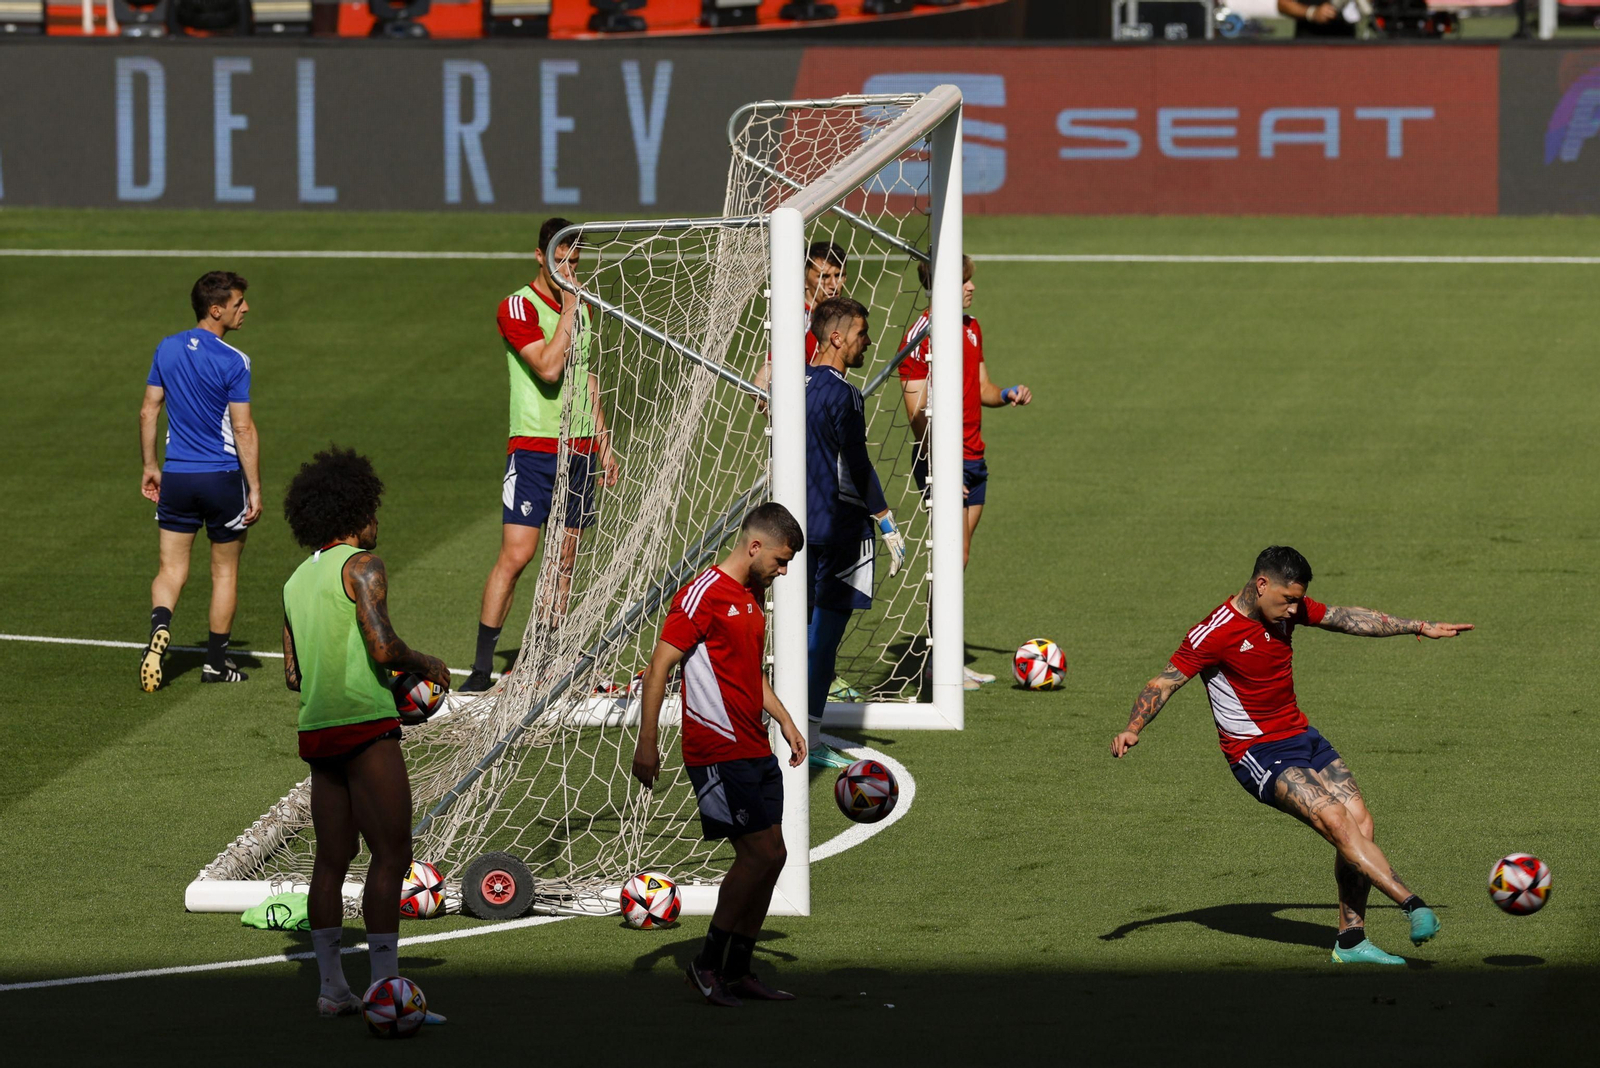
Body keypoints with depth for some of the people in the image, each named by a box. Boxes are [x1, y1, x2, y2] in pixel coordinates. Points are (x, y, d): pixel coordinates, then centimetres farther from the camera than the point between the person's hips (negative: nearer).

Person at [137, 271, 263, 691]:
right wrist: (254, 487, -10)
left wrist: (150, 466, 18)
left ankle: (159, 628, -21)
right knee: (225, 570, 12)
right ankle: (217, 661, 19)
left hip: (176, 478, 4)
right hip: (223, 478, -4)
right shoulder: (233, 362, -14)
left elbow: (148, 411, 7)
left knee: (171, 568, 8)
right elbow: (243, 429, -15)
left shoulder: (167, 349, 2)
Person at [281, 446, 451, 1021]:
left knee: (332, 857, 12)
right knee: (391, 854, -9)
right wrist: (426, 664, 0)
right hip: (364, 723, -8)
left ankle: (331, 987, 12)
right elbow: (383, 648, -17)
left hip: (316, 730, 8)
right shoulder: (361, 566, -6)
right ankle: (385, 991, -16)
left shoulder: (297, 580, 17)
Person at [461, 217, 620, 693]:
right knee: (515, 555, -12)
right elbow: (548, 368, -21)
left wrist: (603, 446, 21)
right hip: (533, 445, -7)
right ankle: (482, 666, -9)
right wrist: (569, 308, -15)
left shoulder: (580, 308, 14)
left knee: (564, 558, 6)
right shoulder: (518, 307, -8)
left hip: (579, 448, 7)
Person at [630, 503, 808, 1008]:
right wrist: (646, 743, -18)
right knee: (759, 853, -13)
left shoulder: (752, 597, 17)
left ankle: (738, 970, 13)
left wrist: (785, 720, 23)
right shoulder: (704, 593, -12)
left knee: (771, 855, 6)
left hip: (756, 750, 9)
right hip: (718, 751, -9)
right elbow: (658, 667, -14)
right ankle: (707, 963, -4)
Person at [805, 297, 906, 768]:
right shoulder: (841, 394, -16)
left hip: (805, 522, 8)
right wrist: (888, 525, -11)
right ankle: (809, 740, -5)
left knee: (810, 625, 13)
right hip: (840, 526, -8)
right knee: (826, 629, -5)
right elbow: (857, 468, -16)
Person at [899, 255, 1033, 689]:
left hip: (974, 458, 8)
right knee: (953, 556, -9)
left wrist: (1008, 394, 1)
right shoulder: (920, 335, -12)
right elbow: (916, 409, -14)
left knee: (959, 557, 9)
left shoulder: (971, 328, 14)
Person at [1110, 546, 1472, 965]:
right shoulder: (1215, 634, -16)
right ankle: (1413, 906, -27)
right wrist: (1133, 730, -26)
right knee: (1335, 818, -24)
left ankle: (1351, 940, 2)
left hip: (1301, 736, 8)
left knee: (1361, 821, -6)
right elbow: (1165, 682, -11)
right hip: (1257, 753, -8)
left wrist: (1419, 628, 17)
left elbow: (1348, 619, 14)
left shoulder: (1288, 607, 4)